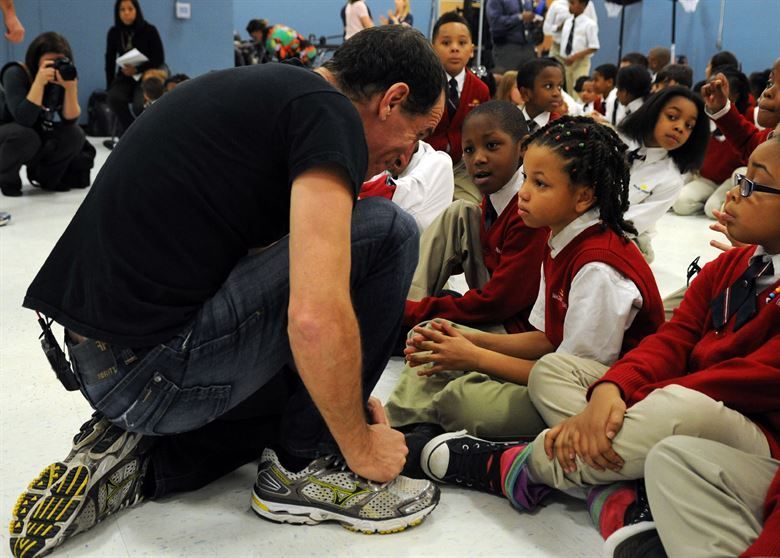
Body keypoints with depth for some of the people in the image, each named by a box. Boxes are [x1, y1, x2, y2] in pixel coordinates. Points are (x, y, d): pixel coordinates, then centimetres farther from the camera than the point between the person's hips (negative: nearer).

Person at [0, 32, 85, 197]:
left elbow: (70, 120, -19)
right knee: (26, 135, -36)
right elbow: (24, 119, -38)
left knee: (75, 135, -18)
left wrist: (71, 88, -33)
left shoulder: (62, 77, -10)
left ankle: (44, 176, 8)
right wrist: (39, 81, -41)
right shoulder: (16, 73, -24)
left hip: (39, 136, 5)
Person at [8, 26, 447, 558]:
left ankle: (138, 457, 13)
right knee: (387, 232, -8)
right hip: (154, 368, -10)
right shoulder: (327, 111, -13)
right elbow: (316, 321, -27)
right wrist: (360, 447, -9)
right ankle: (306, 468, 1)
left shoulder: (267, 90, 17)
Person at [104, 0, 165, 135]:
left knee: (140, 106, -31)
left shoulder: (149, 30, -9)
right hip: (124, 77, 3)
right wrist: (110, 87, 1)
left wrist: (137, 69, -19)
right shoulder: (114, 33, 1)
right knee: (114, 98, -29)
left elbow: (159, 59, -8)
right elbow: (110, 61, 8)